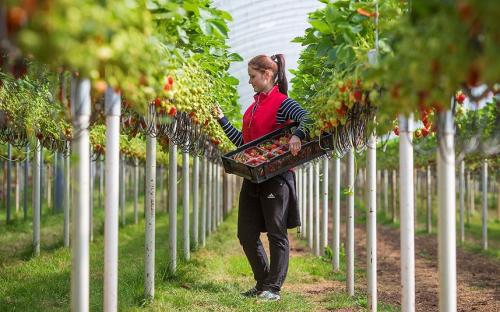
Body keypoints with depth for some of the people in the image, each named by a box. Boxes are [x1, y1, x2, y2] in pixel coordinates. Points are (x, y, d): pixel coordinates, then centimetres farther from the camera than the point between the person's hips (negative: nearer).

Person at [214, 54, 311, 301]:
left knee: (276, 234, 1)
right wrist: (222, 120, 17)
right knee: (246, 234, 9)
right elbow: (243, 141, 19)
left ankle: (273, 288, 7)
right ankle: (262, 283, 22)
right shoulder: (254, 105, 16)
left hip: (276, 176, -8)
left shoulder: (281, 102, -8)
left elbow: (307, 118, -24)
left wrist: (297, 135, -41)